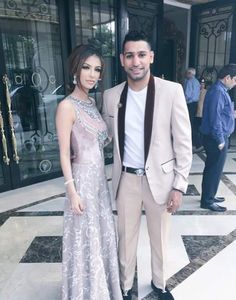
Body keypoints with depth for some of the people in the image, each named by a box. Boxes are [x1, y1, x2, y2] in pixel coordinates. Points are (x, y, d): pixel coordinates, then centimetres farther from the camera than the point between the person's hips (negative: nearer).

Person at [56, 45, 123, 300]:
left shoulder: (91, 102, 7)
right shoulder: (67, 106, -17)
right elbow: (64, 154, -17)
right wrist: (72, 192, -17)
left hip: (99, 175, 8)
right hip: (82, 178, -8)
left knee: (101, 231, 22)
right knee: (85, 235, 9)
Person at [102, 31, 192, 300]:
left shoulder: (172, 91, -11)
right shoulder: (111, 95, -2)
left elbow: (183, 141, -8)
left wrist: (179, 185, -9)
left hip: (160, 178, -1)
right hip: (127, 179, 2)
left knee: (159, 237, 19)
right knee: (126, 237, 17)